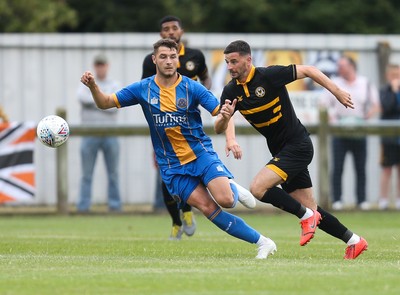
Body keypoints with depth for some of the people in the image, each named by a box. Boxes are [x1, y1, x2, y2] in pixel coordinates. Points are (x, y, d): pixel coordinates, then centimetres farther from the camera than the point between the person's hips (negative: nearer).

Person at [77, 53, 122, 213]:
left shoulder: (114, 85, 10)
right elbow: (82, 98, -11)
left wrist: (95, 102, -7)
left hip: (110, 134, 1)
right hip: (89, 134, -1)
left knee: (113, 173, 2)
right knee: (87, 174, -3)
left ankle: (115, 205, 7)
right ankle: (83, 206, -2)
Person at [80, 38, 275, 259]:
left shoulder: (192, 88, -6)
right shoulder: (143, 89, -1)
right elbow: (104, 103, 3)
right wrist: (93, 86, -17)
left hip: (201, 153, -1)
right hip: (172, 165, 1)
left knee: (225, 200, -22)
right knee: (208, 208, -14)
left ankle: (234, 189, 16)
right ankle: (261, 241, -5)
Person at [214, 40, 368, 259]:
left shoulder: (269, 76, -16)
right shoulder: (231, 91, 1)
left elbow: (307, 70, -8)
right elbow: (219, 128, -4)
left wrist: (337, 92, -7)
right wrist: (224, 117, -27)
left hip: (297, 145, -7)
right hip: (281, 150, 7)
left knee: (258, 188, -21)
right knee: (310, 209, 8)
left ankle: (306, 216, -6)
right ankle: (353, 241, 19)